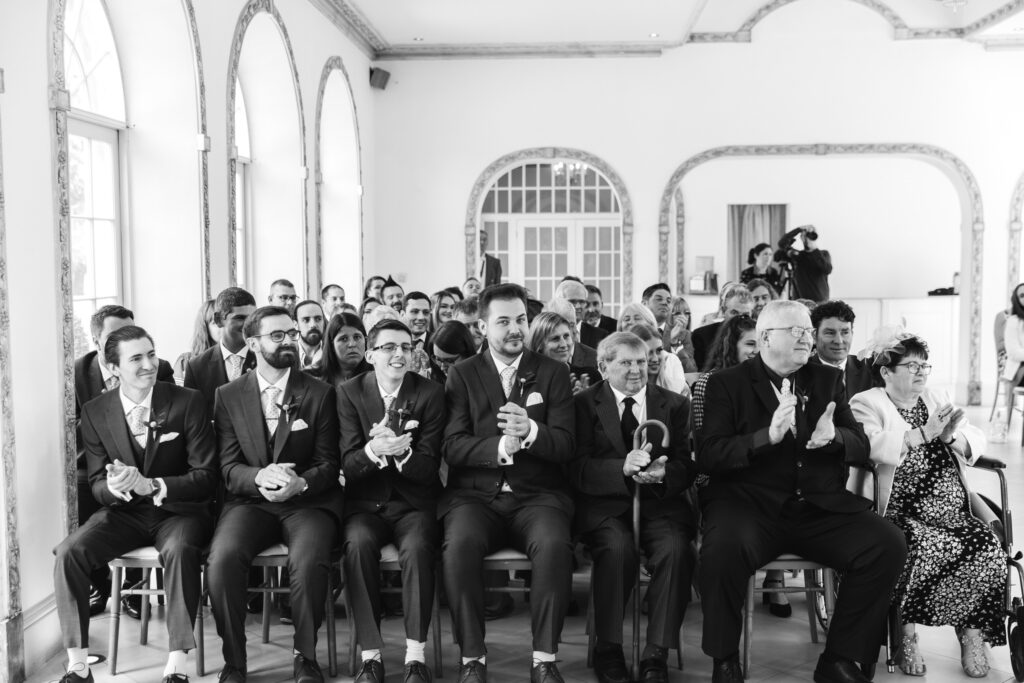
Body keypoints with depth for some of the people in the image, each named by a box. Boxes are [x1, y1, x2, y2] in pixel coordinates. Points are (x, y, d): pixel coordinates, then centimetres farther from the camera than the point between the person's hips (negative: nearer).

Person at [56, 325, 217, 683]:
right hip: (123, 511, 3)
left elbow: (205, 476, -9)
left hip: (178, 509, -3)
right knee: (69, 551, -22)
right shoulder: (95, 412, 1)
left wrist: (151, 486, -26)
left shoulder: (188, 402, -8)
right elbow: (97, 483, 5)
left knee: (179, 550, -35)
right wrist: (115, 488, -22)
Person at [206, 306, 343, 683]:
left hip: (308, 500, -1)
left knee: (309, 561, -32)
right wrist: (259, 477, -18)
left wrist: (301, 482, -17)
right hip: (250, 500, 1)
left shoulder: (319, 393, 7)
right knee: (222, 558, -29)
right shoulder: (228, 396, 9)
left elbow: (328, 463, 5)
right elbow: (229, 467, 4)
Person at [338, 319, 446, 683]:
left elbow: (429, 468, -5)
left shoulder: (430, 393, 0)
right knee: (358, 543, -30)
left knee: (417, 547, -30)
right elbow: (347, 465, -5)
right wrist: (373, 449, -28)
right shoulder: (350, 393, 2)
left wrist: (401, 452, -28)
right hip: (366, 502, 1)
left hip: (414, 502, 0)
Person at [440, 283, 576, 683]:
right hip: (475, 493, 0)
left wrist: (531, 432, -22)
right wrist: (499, 447, -20)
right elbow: (452, 447, -1)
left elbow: (566, 445, 0)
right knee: (460, 544, -31)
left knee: (554, 545, -31)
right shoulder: (462, 375, 9)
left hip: (537, 495, 0)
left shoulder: (553, 373, 10)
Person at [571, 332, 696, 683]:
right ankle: (608, 650, -13)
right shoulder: (584, 404, 6)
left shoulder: (675, 404, 13)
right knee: (618, 547, -33)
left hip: (660, 501, 2)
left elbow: (687, 465, 7)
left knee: (676, 548, -29)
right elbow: (578, 468, -5)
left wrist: (663, 473, -17)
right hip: (604, 504, -2)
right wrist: (622, 468, -23)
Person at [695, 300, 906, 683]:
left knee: (889, 544, -20)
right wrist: (766, 436, -23)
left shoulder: (827, 381, 17)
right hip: (750, 503, -4)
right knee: (723, 548, -35)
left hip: (821, 507, 4)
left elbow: (861, 447, 12)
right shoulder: (727, 383, 4)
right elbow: (707, 456, -7)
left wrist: (833, 437, -12)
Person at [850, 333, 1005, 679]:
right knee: (921, 548, -33)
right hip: (902, 515, -5)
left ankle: (971, 631, -4)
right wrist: (922, 434, -19)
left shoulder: (936, 401, 22)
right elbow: (870, 446, -17)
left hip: (954, 513, 5)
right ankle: (906, 636, -13)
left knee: (989, 548, -21)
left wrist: (952, 437, -7)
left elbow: (976, 443, 14)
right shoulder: (866, 403, 3)